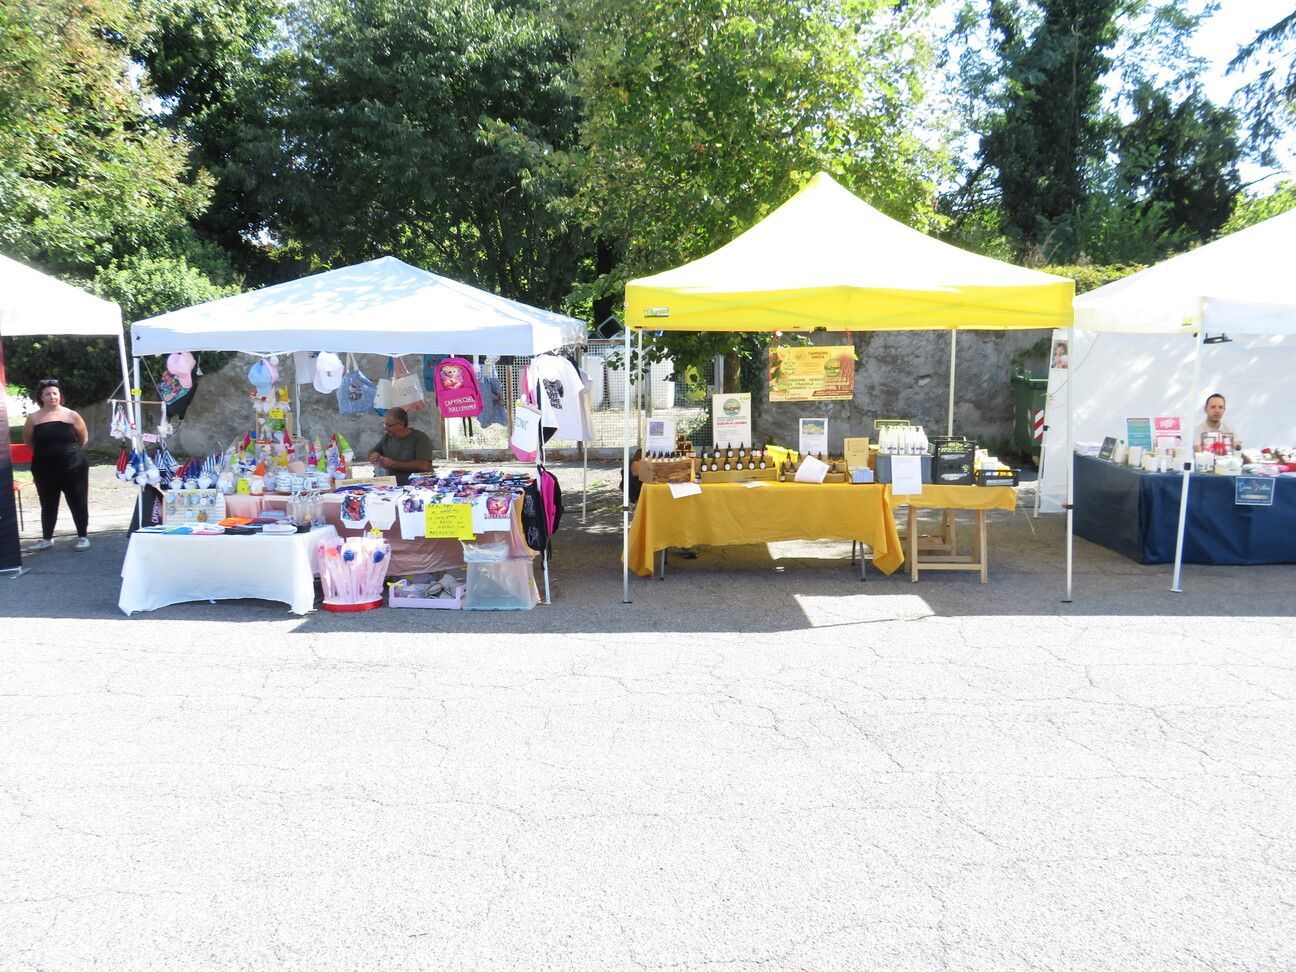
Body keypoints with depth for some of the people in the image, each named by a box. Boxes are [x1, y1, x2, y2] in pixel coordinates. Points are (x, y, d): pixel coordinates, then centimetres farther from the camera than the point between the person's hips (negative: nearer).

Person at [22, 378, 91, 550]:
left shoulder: (71, 415, -3)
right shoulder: (33, 418, 0)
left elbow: (84, 439, 8)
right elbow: (28, 441, 12)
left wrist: (70, 451, 10)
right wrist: (45, 452, 12)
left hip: (74, 467, -1)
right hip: (44, 468, 2)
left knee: (78, 502, 4)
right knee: (48, 504, 11)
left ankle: (82, 537, 16)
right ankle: (47, 538, 25)